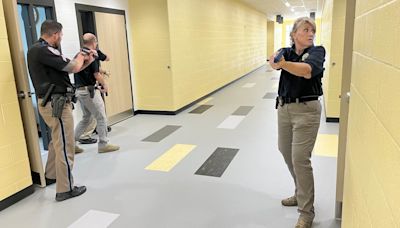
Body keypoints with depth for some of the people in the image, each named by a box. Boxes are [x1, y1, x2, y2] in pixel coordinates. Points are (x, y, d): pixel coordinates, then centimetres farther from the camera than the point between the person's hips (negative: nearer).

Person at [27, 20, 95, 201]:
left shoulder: (41, 49, 12)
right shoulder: (42, 50, -20)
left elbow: (67, 67, 15)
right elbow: (73, 67, -22)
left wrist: (85, 62, 7)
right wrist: (80, 58, -1)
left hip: (52, 102, 11)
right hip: (56, 103, -11)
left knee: (57, 141, 26)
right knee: (65, 146, -3)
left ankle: (50, 176, 42)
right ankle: (65, 189, 7)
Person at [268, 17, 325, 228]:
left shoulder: (317, 51, -6)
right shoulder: (286, 51, 6)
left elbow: (309, 71, -29)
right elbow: (274, 62, -18)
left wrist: (284, 64, -46)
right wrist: (275, 60, -41)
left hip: (306, 109, -5)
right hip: (284, 107, 6)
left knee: (300, 159, -8)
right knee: (286, 153, 16)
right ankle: (301, 194, 38)